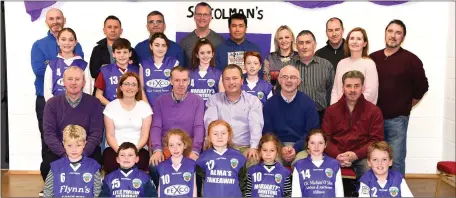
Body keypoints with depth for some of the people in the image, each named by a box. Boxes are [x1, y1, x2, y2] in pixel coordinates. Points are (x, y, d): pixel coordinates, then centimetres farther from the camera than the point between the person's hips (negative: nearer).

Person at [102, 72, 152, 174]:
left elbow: (144, 135, 1)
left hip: (139, 148, 0)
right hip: (114, 148, 0)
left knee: (139, 165, -32)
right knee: (112, 165, -32)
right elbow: (110, 135, 2)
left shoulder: (145, 107, 5)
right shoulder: (111, 106, 5)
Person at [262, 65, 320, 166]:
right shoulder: (270, 104, 6)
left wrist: (295, 148, -15)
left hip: (301, 147, 0)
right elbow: (267, 132, 4)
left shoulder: (308, 103, 3)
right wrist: (280, 149, -14)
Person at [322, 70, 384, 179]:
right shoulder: (331, 110, 13)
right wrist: (337, 155, -14)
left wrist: (356, 155, -15)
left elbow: (376, 140, 1)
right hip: (336, 155, 1)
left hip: (362, 156, -1)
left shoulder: (374, 111, 8)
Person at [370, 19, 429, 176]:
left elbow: (422, 87, 2)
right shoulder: (372, 58, 6)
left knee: (396, 161, 1)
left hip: (397, 119, -3)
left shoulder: (411, 60, -4)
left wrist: (406, 106, 4)